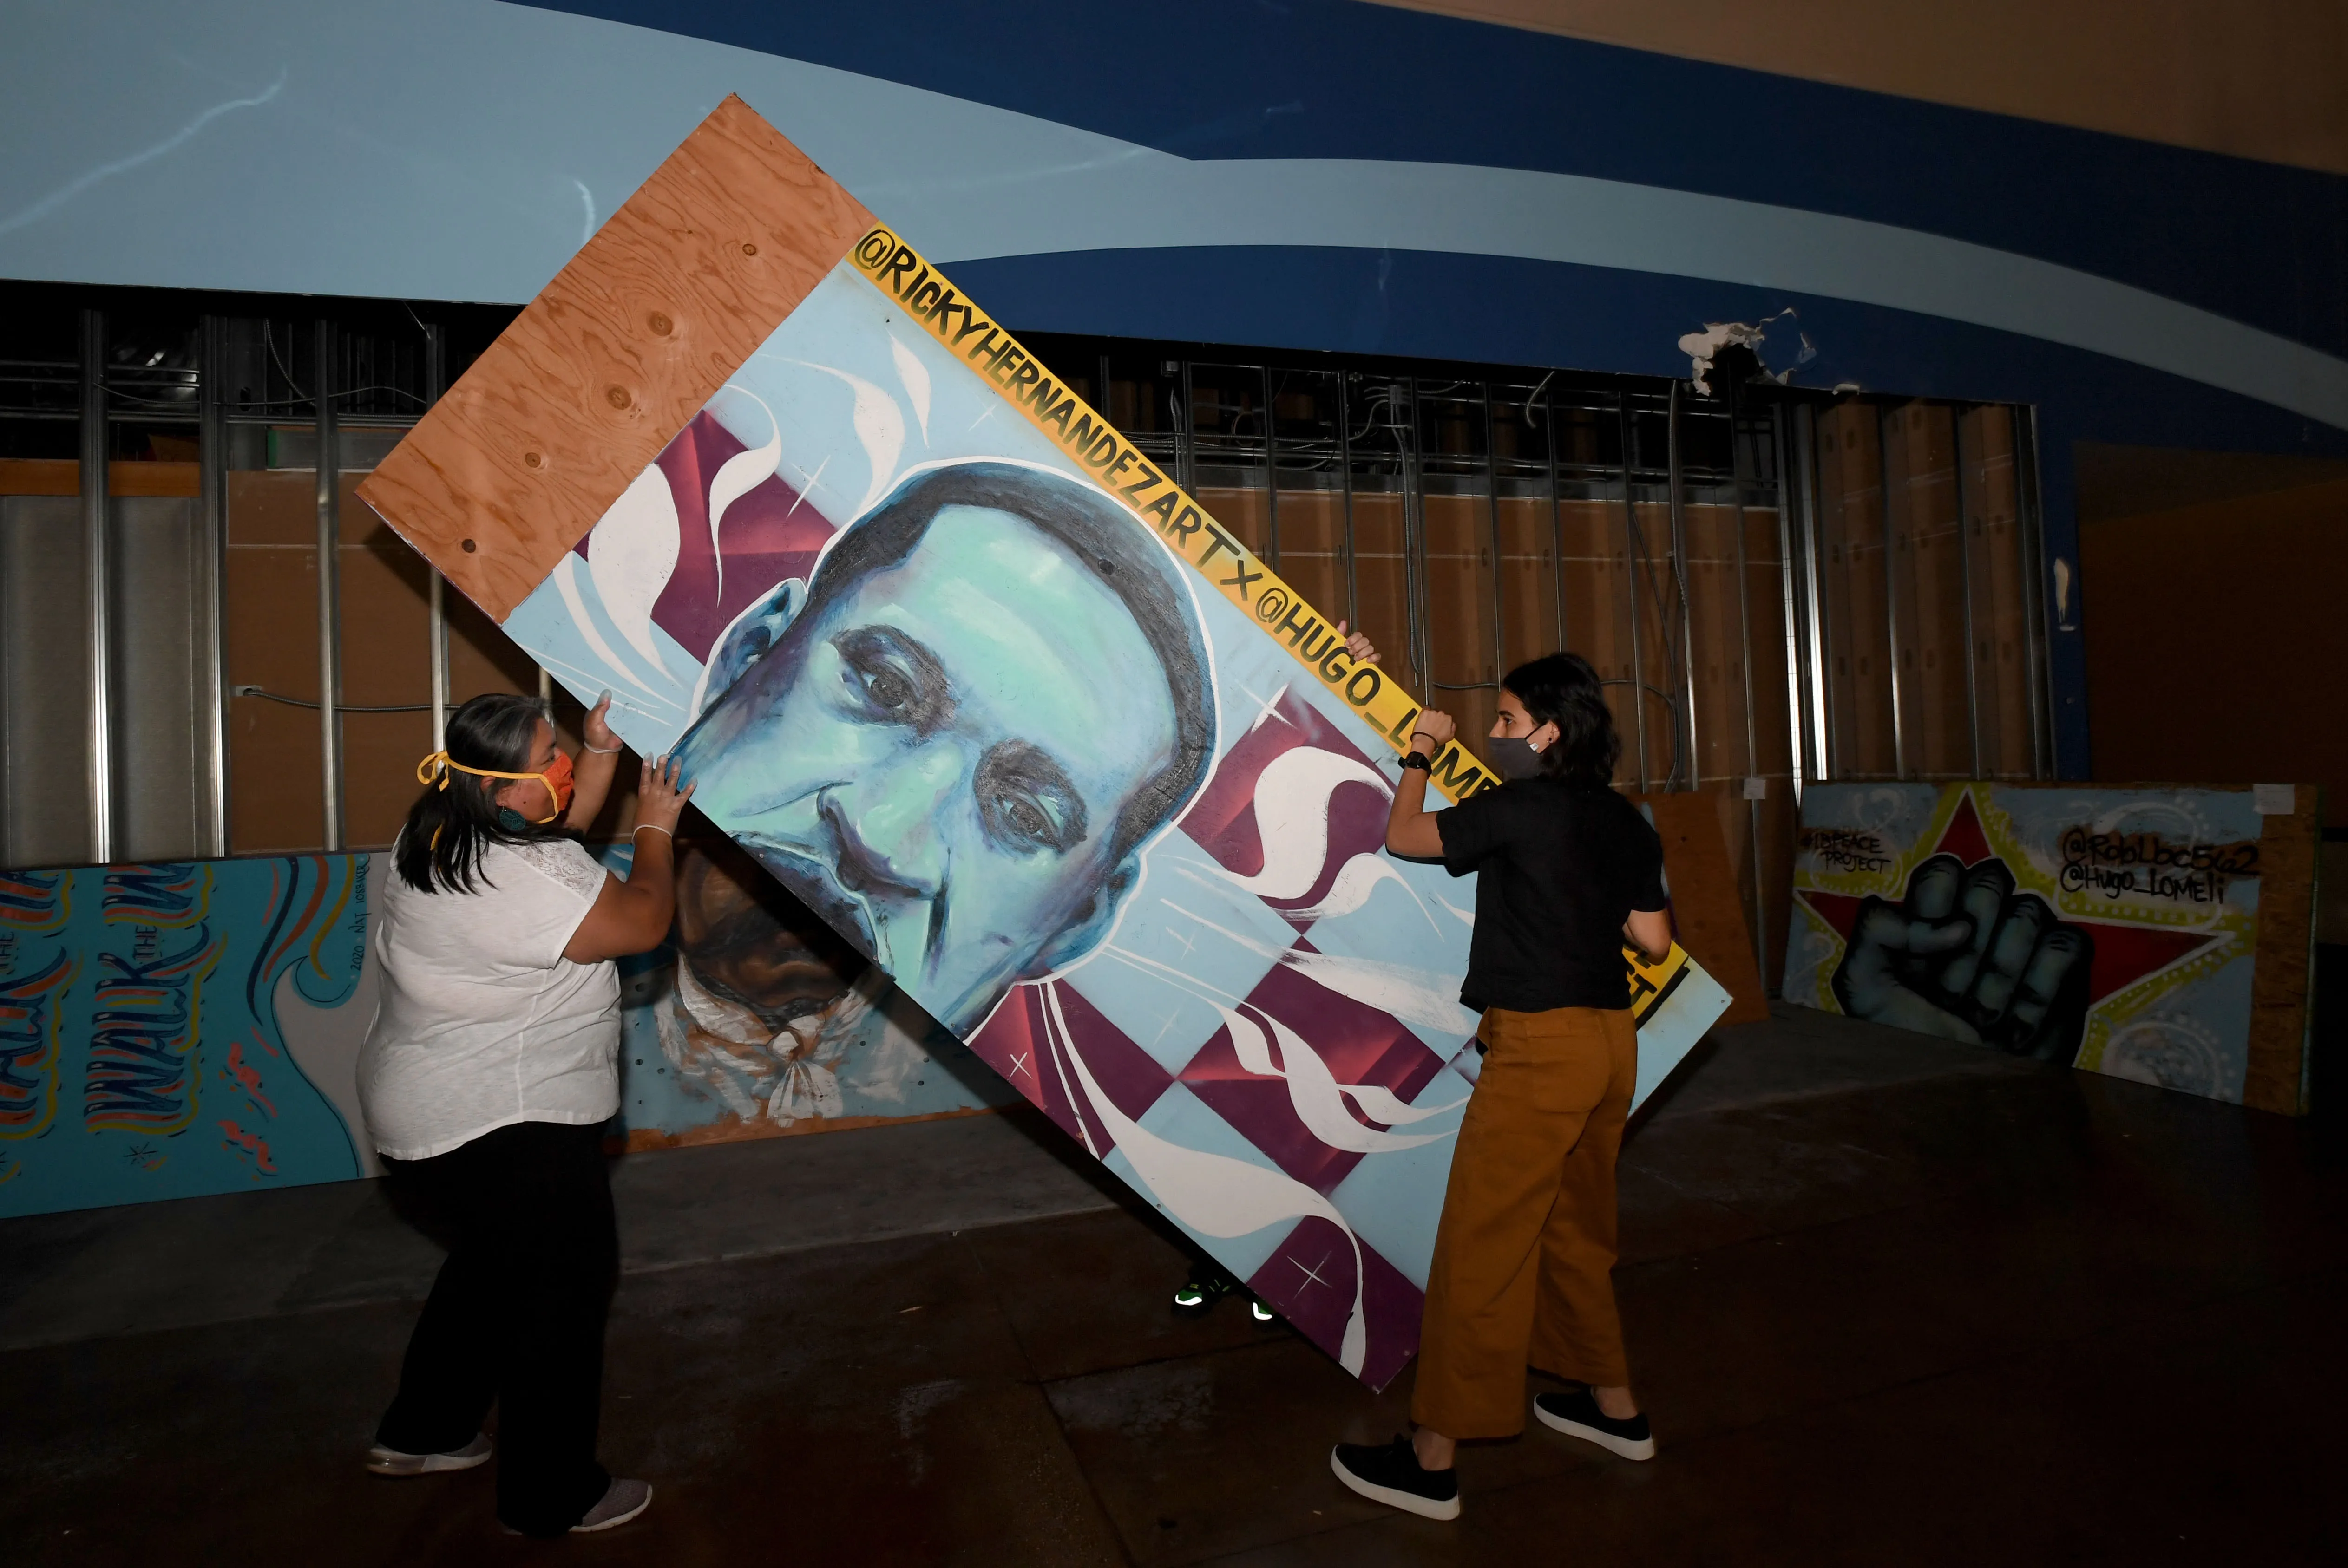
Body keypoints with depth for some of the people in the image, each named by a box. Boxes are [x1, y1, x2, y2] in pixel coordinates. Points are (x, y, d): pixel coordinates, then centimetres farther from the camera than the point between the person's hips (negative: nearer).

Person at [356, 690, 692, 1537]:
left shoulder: (439, 835, 0)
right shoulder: (525, 879, -29)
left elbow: (565, 822, 13)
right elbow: (643, 922, -20)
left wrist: (603, 747, 0)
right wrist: (655, 828, -6)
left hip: (433, 1118, 10)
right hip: (507, 1128, -10)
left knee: (491, 1265, 29)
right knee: (564, 1287, 7)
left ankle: (419, 1433, 46)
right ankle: (552, 1497, 22)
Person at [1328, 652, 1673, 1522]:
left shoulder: (1517, 807, -14)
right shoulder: (1628, 823, 8)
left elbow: (1403, 836, -3)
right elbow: (1654, 939, 12)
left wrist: (1420, 754, 11)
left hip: (1540, 1044, -8)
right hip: (1612, 1036, 9)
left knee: (1481, 1244, -1)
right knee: (1577, 1226, 23)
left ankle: (1432, 1458, 9)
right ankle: (1611, 1403, 38)